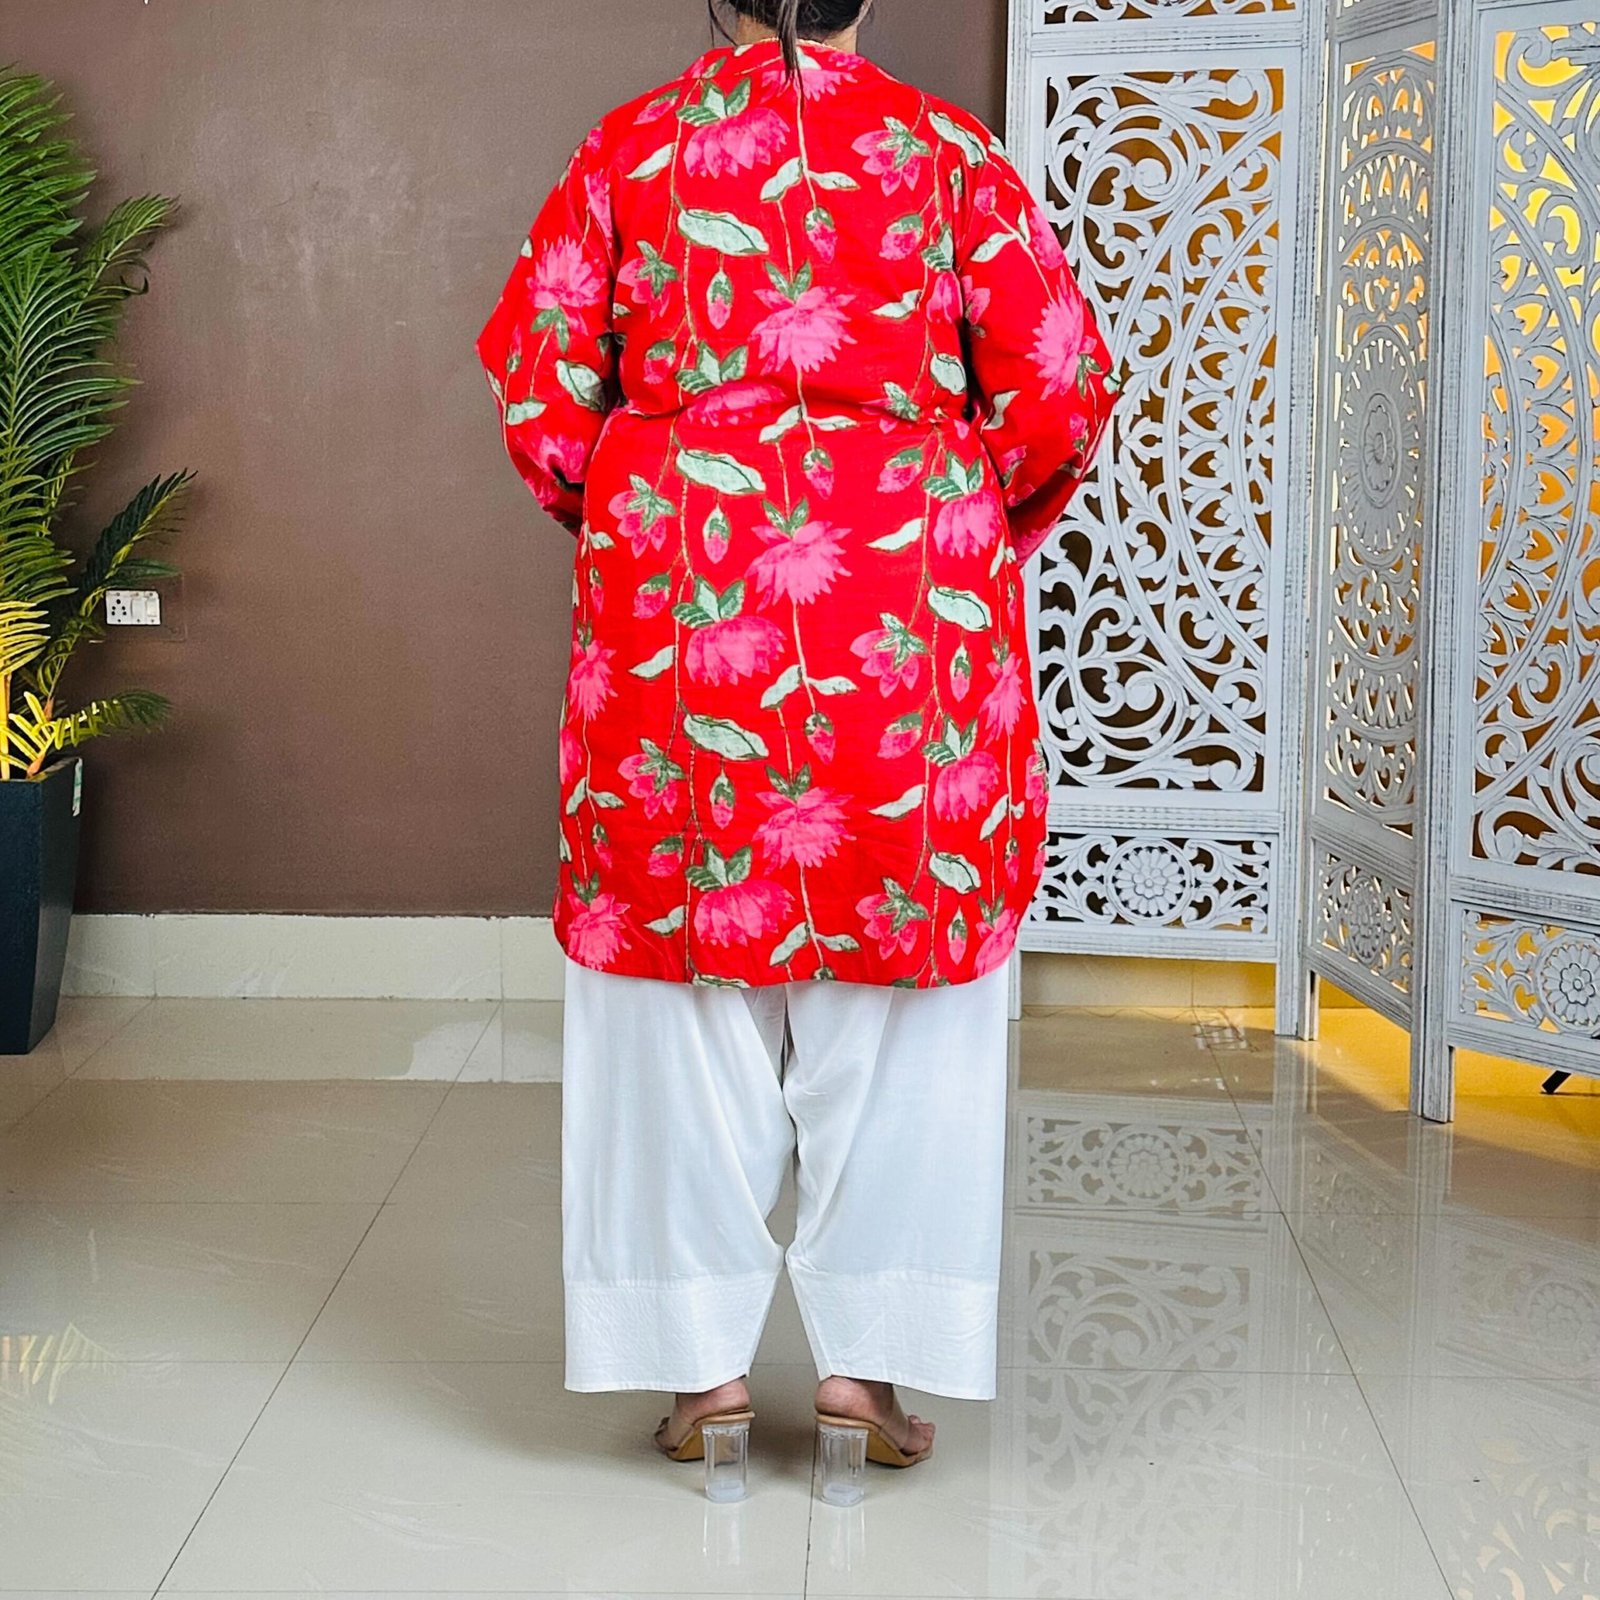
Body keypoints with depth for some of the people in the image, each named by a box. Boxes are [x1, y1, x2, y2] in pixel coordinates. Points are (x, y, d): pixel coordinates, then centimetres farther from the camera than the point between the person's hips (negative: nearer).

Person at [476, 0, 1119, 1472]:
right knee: (898, 965, 7)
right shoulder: (950, 151, 3)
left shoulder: (632, 144, 5)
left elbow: (534, 376, 2)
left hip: (682, 587, 1)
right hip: (907, 607, -1)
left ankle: (704, 1351, 11)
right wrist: (978, 538, 15)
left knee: (684, 963, 8)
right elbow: (1062, 388, -1)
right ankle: (868, 1347, 9)